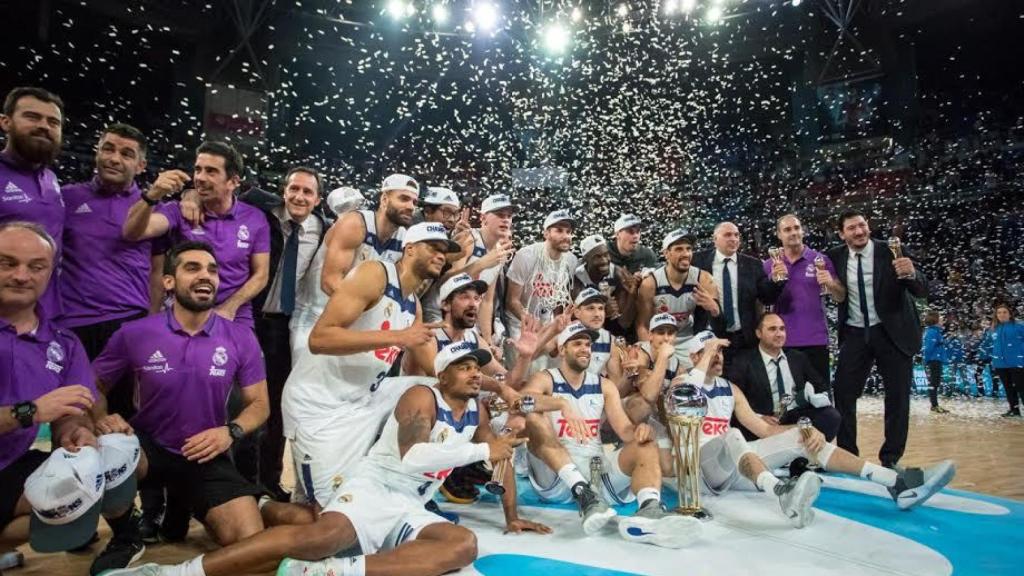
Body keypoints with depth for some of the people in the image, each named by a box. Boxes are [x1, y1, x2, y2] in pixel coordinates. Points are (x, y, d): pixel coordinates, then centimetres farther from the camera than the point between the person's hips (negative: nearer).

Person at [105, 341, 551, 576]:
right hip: (373, 489, -5)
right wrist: (481, 450, -13)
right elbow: (413, 457, -20)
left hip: (409, 510, 5)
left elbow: (503, 456, 27)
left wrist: (512, 517, 22)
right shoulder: (421, 397, -4)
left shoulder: (476, 412, 17)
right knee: (322, 535, -36)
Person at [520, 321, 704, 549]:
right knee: (533, 416, -27)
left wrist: (641, 430, -20)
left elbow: (625, 430, 5)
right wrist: (562, 404, -38)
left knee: (646, 446, -15)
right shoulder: (545, 379, 2)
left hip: (597, 467, 4)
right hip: (556, 475, -4)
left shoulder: (604, 386, 15)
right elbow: (521, 400, -22)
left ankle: (651, 509, -47)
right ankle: (583, 494, -41)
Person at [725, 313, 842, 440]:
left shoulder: (798, 358, 15)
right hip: (769, 423, -4)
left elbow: (822, 386, 17)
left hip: (800, 418, 4)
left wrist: (822, 399, -7)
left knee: (831, 415, -22)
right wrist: (758, 418, -23)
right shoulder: (744, 362, 0)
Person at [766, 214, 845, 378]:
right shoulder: (769, 265, 4)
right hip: (782, 340, 1)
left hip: (816, 339, -1)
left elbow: (840, 297, 2)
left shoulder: (820, 260, 1)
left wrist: (831, 283, -18)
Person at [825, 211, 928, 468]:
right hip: (855, 334, 2)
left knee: (898, 396, 4)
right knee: (843, 393, 1)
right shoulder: (836, 256, -3)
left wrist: (911, 274, -37)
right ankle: (847, 455, 13)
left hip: (893, 332, -2)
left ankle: (891, 459, 18)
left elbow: (922, 291, -17)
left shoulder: (892, 251, -11)